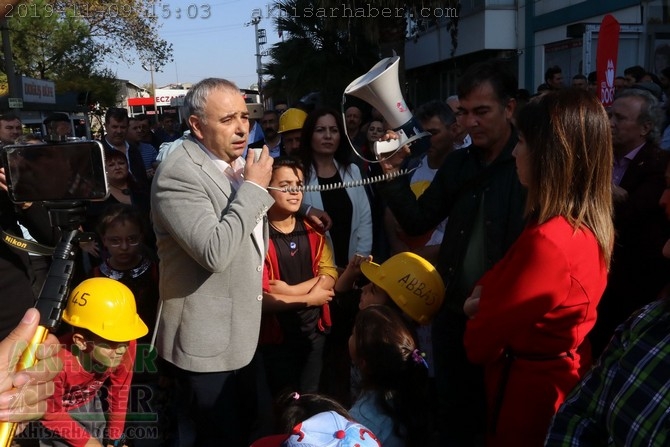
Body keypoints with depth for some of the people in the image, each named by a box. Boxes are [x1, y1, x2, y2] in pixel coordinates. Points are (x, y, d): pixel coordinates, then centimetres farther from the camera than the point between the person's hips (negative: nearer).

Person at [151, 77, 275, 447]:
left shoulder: (236, 163, 7)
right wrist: (253, 187, -25)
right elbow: (214, 252, -33)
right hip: (206, 341, -8)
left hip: (237, 333, 9)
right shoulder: (178, 174, -21)